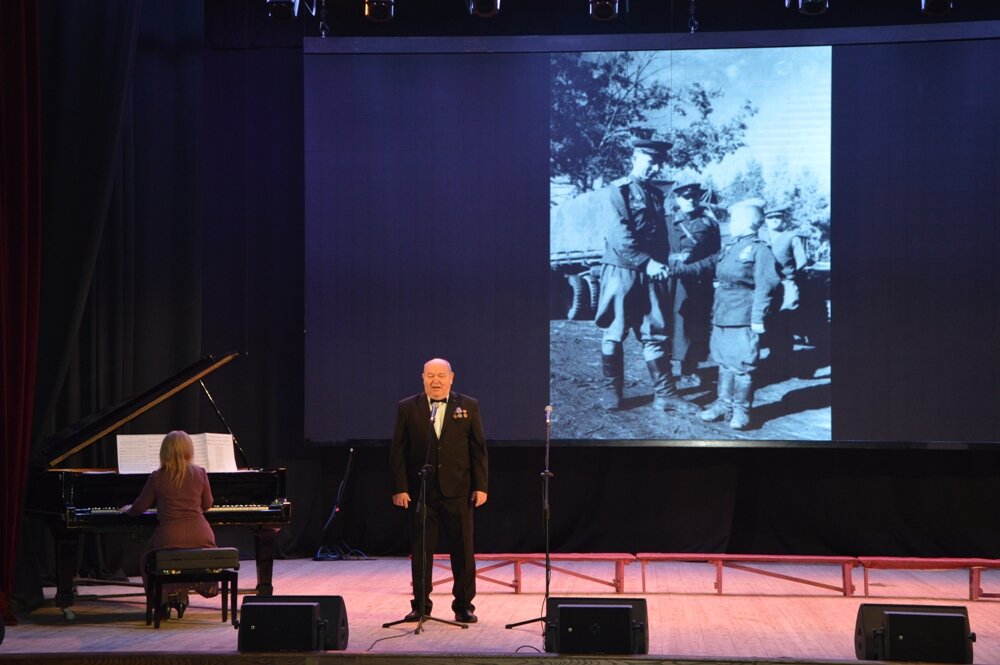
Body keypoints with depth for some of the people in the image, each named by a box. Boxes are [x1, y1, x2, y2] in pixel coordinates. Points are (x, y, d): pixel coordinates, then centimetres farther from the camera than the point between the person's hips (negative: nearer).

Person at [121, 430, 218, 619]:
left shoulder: (157, 477, -1)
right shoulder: (200, 474, 3)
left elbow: (140, 507, 8)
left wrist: (128, 509, 32)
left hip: (170, 537, -2)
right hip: (200, 536, 2)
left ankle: (165, 599, 16)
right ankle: (181, 595, 28)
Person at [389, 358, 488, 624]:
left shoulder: (468, 406, 5)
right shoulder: (407, 408, 4)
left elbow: (478, 449, 4)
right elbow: (397, 451, 2)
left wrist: (480, 486, -3)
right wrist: (400, 488, -6)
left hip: (458, 491, 0)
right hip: (420, 490, 0)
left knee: (463, 550, 2)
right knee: (420, 550, 4)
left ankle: (464, 605, 11)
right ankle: (420, 605, 13)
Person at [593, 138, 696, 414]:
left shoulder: (656, 194, 14)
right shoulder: (617, 191, -7)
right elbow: (621, 235, -16)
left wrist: (662, 263, 1)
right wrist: (646, 263, -20)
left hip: (652, 274, 6)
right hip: (622, 271, -5)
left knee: (657, 335, 4)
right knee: (614, 334, 3)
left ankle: (664, 394, 6)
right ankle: (612, 391, 14)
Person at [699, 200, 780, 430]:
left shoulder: (759, 250, -7)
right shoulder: (727, 249, 16)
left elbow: (765, 286, -12)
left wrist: (758, 319, -17)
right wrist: (714, 314, 18)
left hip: (743, 319, -8)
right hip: (721, 317, 8)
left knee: (742, 365, -4)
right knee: (724, 362, 13)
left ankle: (741, 410, 3)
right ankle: (723, 403, 21)